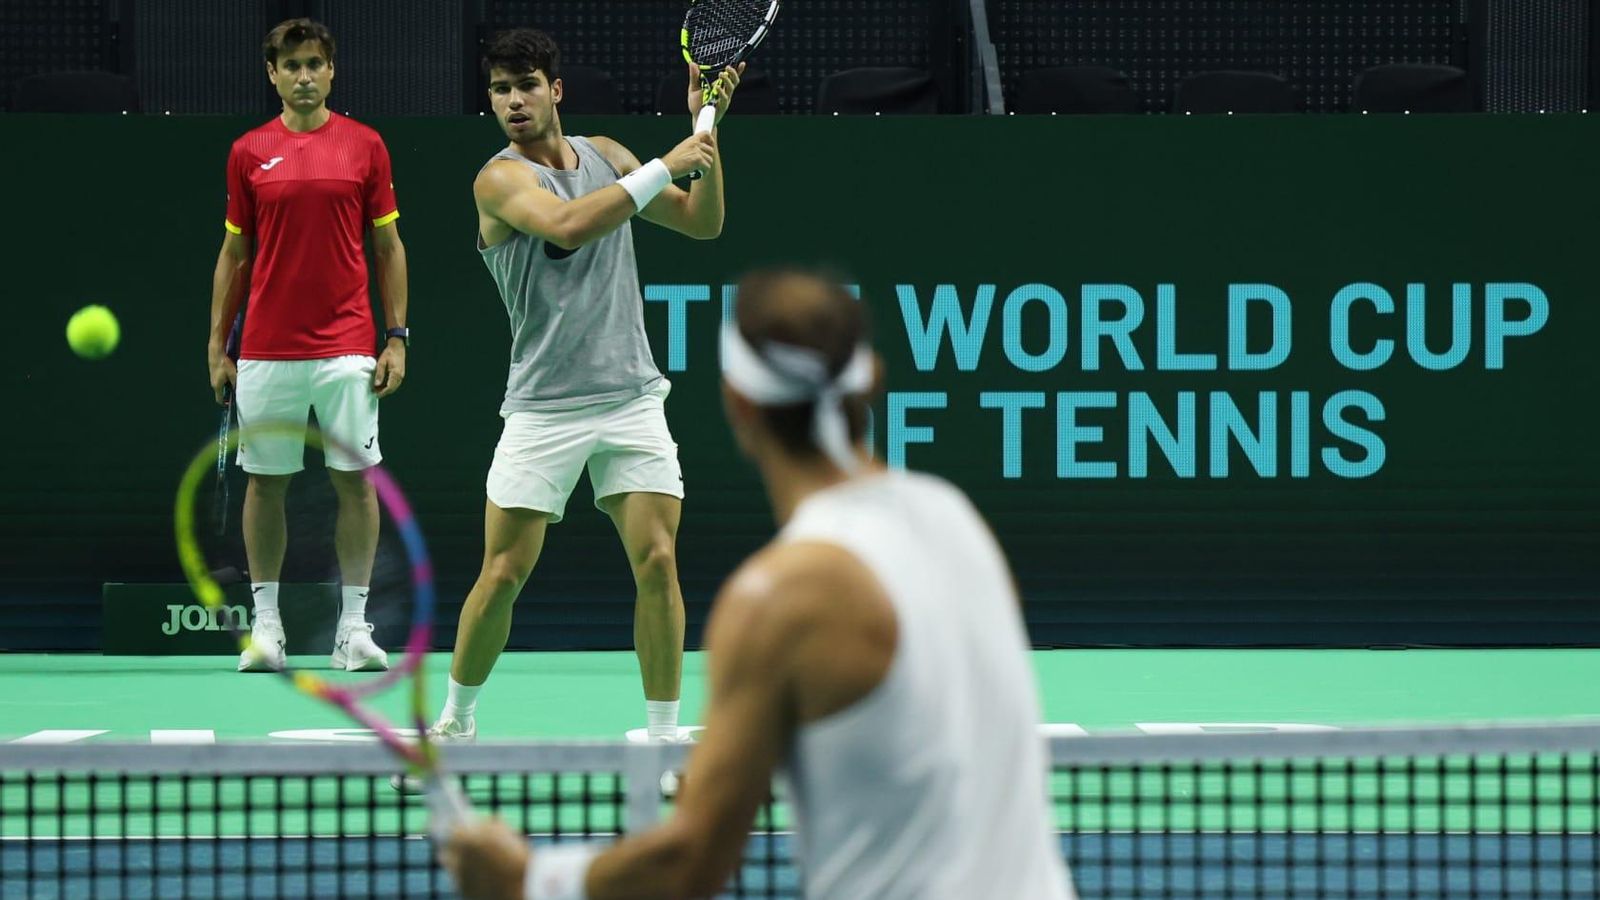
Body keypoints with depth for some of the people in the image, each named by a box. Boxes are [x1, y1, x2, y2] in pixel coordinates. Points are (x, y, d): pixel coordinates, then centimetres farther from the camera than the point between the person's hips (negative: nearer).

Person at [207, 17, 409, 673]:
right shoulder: (249, 153, 7)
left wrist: (397, 336, 0)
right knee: (266, 482, 4)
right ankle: (265, 624, 12)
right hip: (266, 349, 1)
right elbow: (235, 253, 11)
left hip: (347, 348, -1)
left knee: (356, 479, -2)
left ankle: (354, 625, 3)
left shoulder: (365, 146, 4)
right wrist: (217, 346, 6)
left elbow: (388, 246, 7)